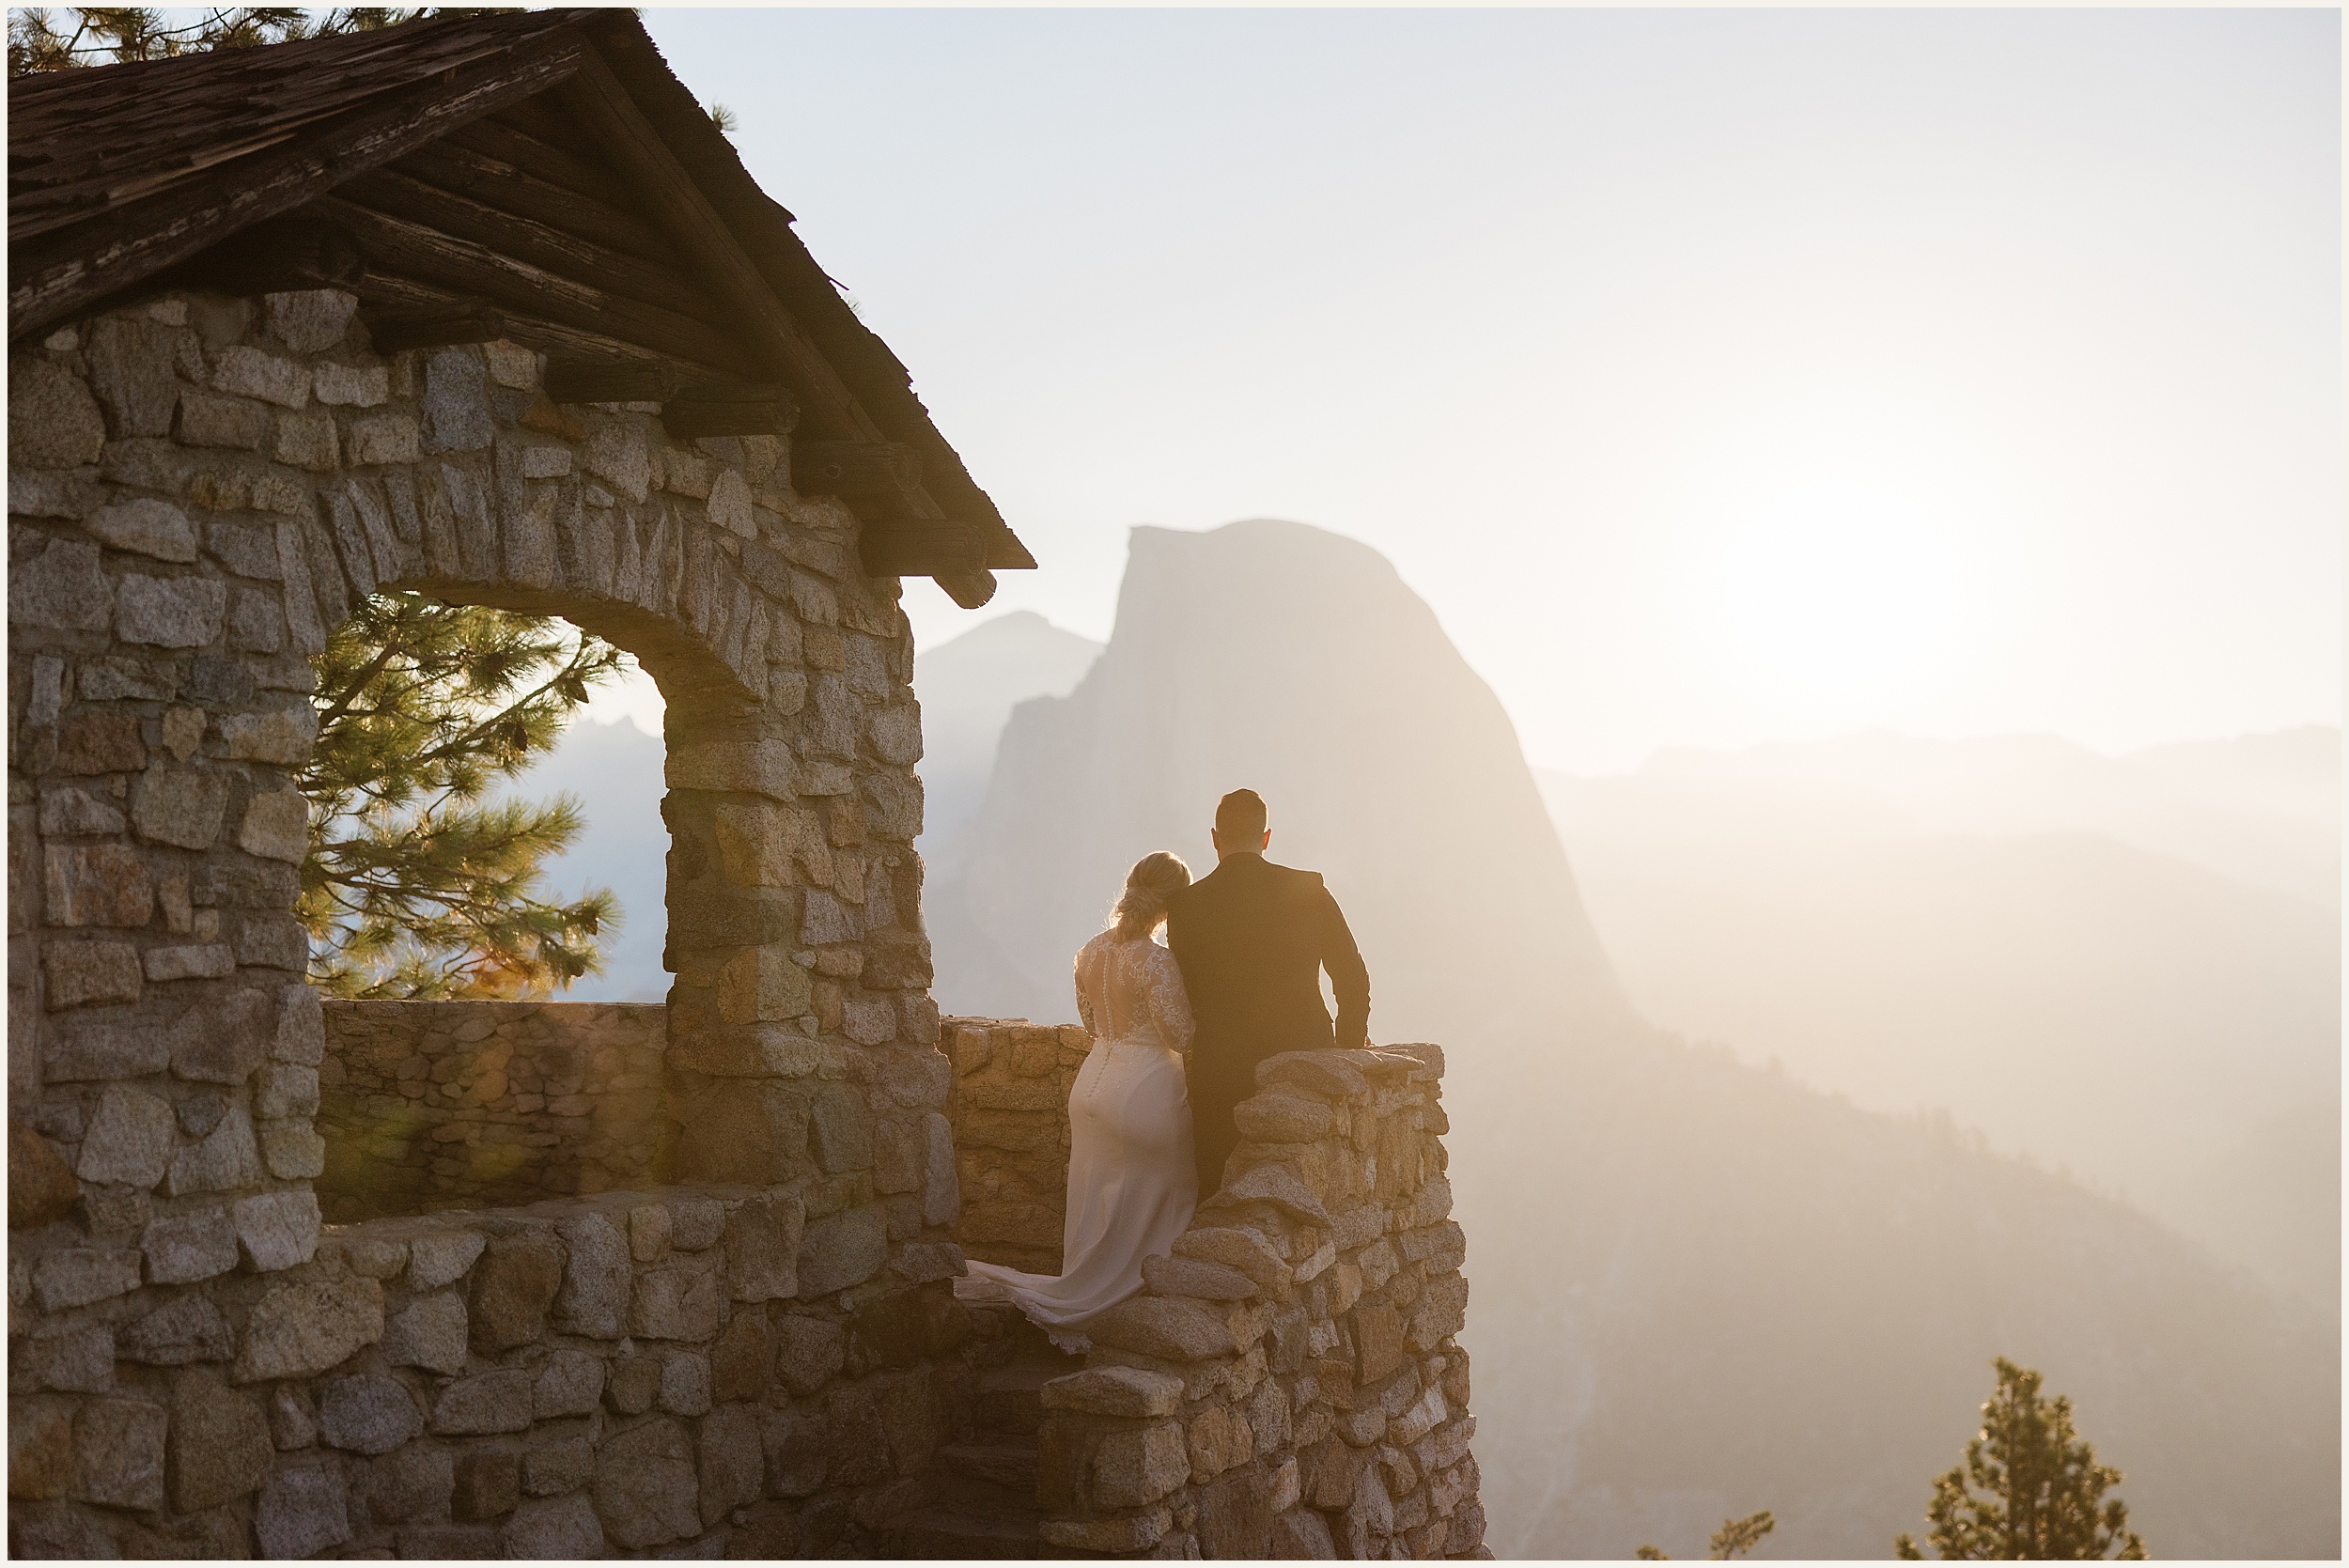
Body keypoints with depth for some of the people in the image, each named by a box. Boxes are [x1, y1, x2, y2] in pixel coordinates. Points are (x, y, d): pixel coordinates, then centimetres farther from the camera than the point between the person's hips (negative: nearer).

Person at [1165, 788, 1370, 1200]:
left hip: (1220, 1071, 0)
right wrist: (1348, 1053, 13)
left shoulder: (1188, 904, -1)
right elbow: (1354, 979, 0)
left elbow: (1185, 996, 6)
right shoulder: (1309, 890, -2)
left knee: (1219, 1193, 7)